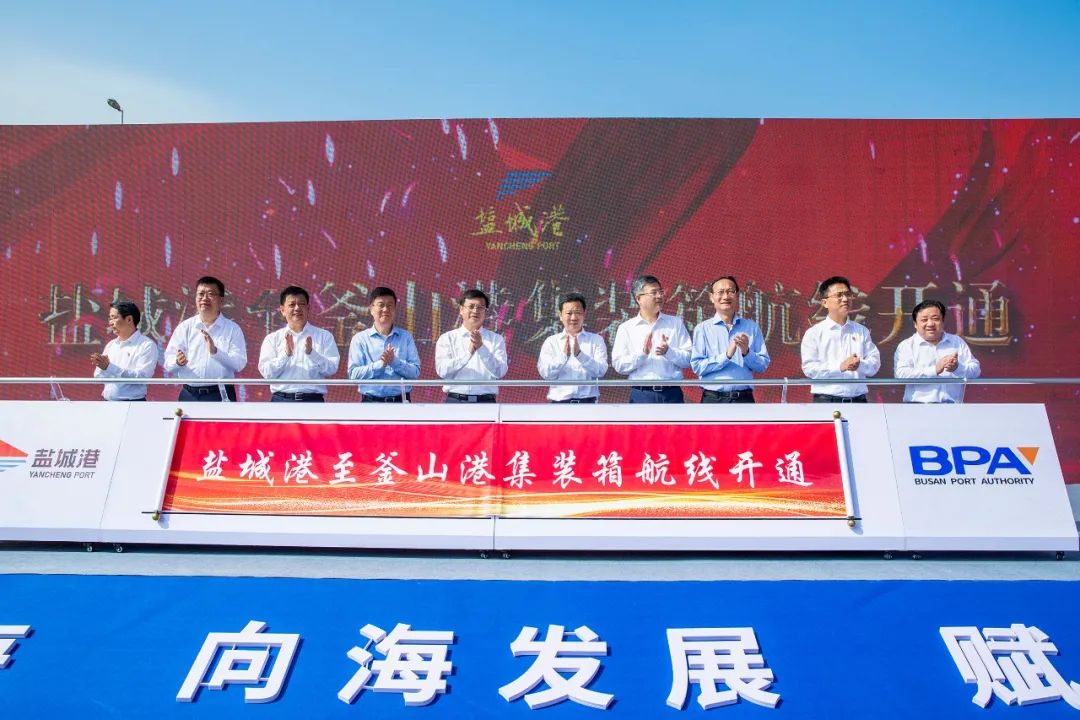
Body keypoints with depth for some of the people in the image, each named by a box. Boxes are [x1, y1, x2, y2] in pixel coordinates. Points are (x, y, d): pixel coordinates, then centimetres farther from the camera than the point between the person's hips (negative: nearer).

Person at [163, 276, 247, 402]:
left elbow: (239, 363, -7)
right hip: (189, 395, 2)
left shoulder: (232, 329, 4)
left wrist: (215, 352, -22)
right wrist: (178, 362, -17)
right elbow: (168, 363, 5)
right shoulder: (184, 327, 9)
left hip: (221, 395, -2)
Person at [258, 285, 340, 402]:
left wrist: (311, 353, -19)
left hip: (313, 401, 0)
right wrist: (286, 354, -16)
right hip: (281, 401, 1)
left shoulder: (324, 336, 7)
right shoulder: (272, 338, 9)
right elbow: (266, 373, -1)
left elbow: (331, 368, -3)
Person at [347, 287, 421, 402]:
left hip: (401, 400, 1)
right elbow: (353, 374, -4)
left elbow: (415, 371, 0)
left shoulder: (405, 337, 8)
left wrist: (395, 361, -16)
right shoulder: (360, 339, 5)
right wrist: (380, 364, -16)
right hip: (372, 401, -1)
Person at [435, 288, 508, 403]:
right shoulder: (447, 338, 8)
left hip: (486, 401, 0)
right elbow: (442, 370, -5)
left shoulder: (496, 339, 9)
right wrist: (468, 352, -16)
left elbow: (499, 372, -4)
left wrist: (481, 348, -15)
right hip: (456, 401, 0)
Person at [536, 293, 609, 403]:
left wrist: (580, 355, -21)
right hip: (560, 402, 0)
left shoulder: (596, 340, 7)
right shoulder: (551, 342, 8)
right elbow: (545, 373, -4)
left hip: (588, 401, 0)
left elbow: (600, 371, -6)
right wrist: (563, 355, -19)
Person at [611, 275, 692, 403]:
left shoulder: (676, 323, 11)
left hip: (672, 393, 1)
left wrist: (668, 351, -13)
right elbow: (618, 365, -1)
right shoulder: (626, 328, 6)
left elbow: (689, 359, 4)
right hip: (641, 395, -1)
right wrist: (642, 353, -15)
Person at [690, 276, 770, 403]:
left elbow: (763, 365, 7)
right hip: (713, 398, -2)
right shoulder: (702, 329, 4)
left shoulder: (752, 327, 11)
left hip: (744, 397, 2)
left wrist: (746, 352, -11)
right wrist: (726, 355, -15)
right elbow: (697, 366, -6)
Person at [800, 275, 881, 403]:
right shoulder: (814, 333, 3)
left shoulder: (861, 331, 14)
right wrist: (840, 367, -18)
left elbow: (875, 364, 9)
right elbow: (809, 368, -6)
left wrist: (860, 365, -14)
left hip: (858, 400, 3)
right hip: (826, 400, -3)